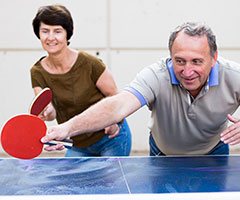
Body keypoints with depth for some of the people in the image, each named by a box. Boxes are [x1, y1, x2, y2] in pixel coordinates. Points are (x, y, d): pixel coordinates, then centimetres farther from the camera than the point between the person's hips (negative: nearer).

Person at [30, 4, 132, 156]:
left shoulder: (89, 63, -20)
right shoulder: (37, 72, -9)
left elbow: (115, 96, -9)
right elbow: (51, 112, -16)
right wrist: (47, 113, -39)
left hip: (112, 137, -4)